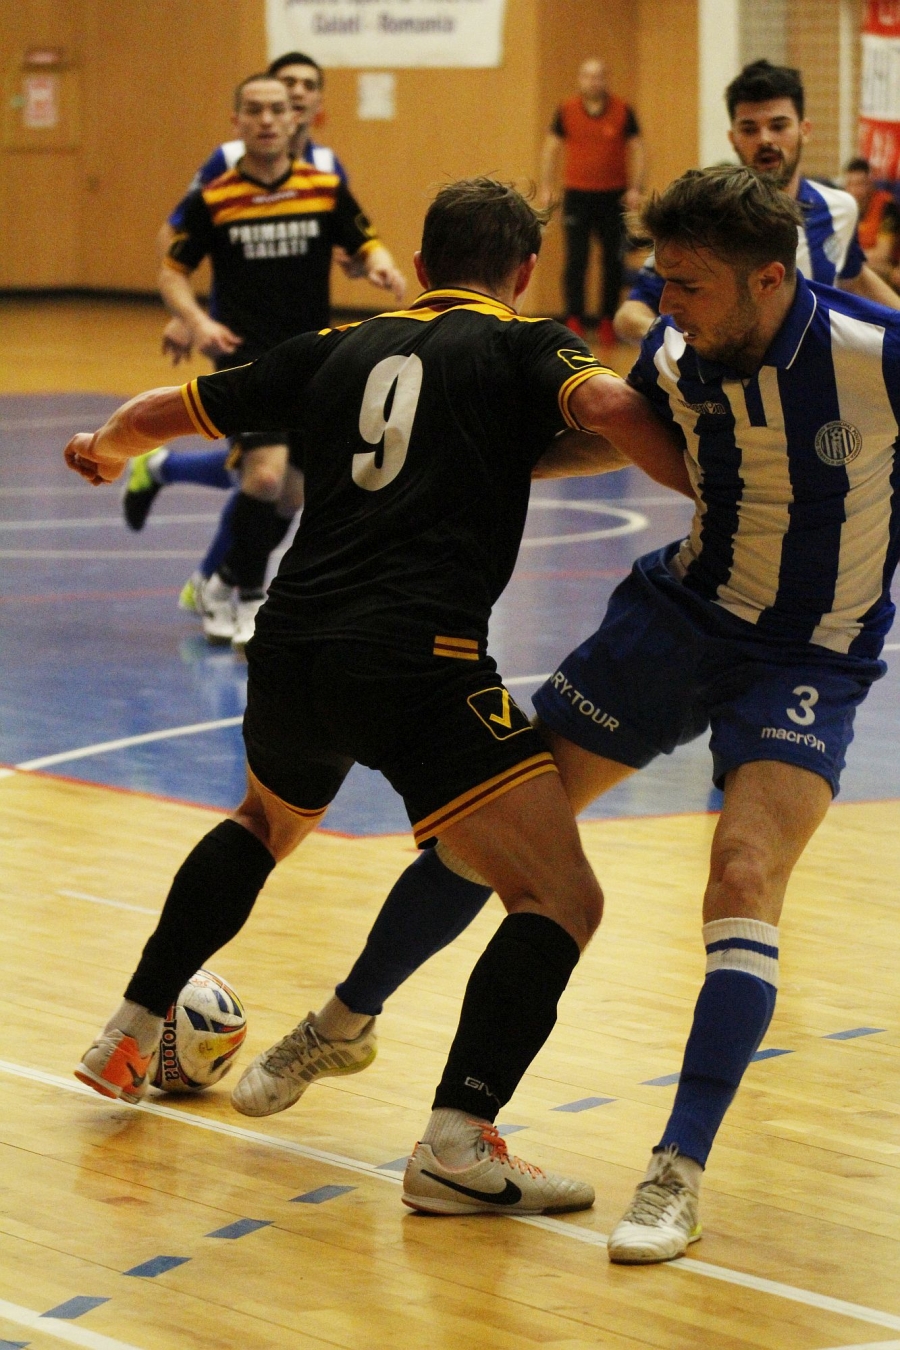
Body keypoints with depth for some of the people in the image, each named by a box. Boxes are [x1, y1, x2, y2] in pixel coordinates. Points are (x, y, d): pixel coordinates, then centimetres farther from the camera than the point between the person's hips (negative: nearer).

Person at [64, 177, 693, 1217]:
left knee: (267, 822, 37)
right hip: (417, 658, -6)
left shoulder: (337, 350, 20)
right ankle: (458, 1141, -16)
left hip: (290, 649, 6)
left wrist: (106, 450, 50)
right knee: (562, 902, -2)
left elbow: (166, 412, 29)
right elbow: (606, 405, -15)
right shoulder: (523, 346, 8)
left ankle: (129, 1034, 41)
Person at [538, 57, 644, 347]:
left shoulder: (622, 111, 1)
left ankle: (607, 322, 11)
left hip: (613, 195, 0)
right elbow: (551, 148, 9)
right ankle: (574, 321, -1)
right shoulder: (567, 111, 2)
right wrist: (546, 187, 1)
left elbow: (636, 149, 5)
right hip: (577, 193, 0)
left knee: (613, 262, 3)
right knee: (575, 261, -4)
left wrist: (634, 188, -4)